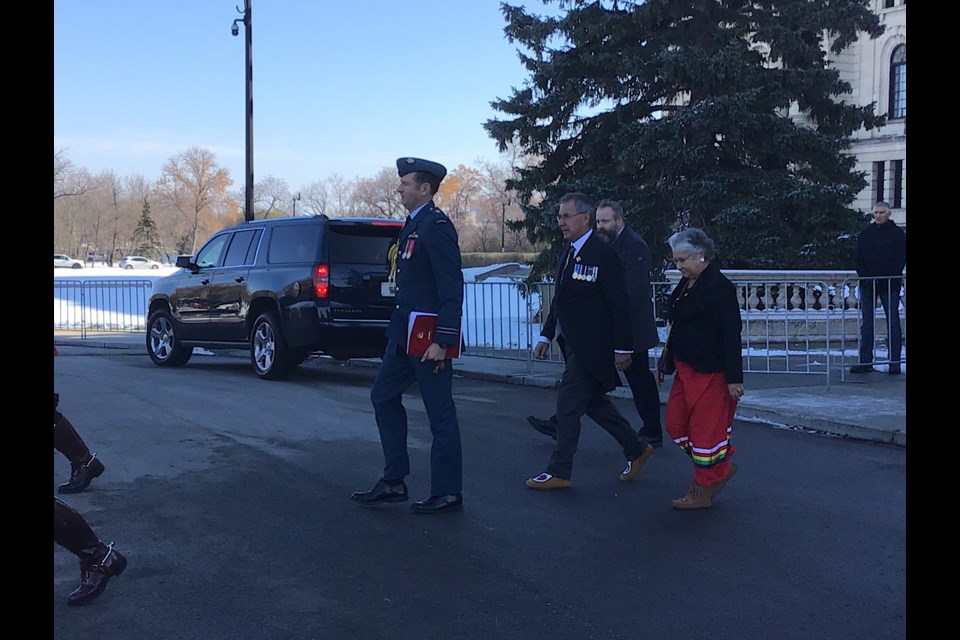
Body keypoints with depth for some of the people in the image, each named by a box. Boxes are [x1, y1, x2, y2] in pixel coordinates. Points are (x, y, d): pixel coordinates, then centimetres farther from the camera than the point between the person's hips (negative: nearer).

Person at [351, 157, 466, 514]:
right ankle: (393, 482, 23)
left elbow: (452, 287, -20)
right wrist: (400, 329, 17)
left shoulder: (436, 226, -16)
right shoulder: (413, 224, 14)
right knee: (384, 397, 14)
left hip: (429, 338, -10)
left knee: (440, 413, 0)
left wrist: (442, 341, -23)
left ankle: (447, 494, 11)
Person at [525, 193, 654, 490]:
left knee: (568, 405, -5)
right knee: (593, 402, 17)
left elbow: (619, 304, -15)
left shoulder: (603, 253, -15)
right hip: (573, 343, 9)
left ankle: (559, 471, 5)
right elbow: (560, 299, 18)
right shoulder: (570, 251, 12)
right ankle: (636, 449, 31)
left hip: (591, 345, -9)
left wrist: (622, 348, -16)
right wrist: (546, 335, 15)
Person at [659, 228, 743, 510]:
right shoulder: (685, 285, 12)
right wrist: (668, 361, 20)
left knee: (706, 428, 0)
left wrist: (734, 378, -21)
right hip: (686, 369, 10)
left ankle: (704, 492, 13)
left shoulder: (719, 288, -15)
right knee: (676, 423, 11)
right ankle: (721, 469, 26)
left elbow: (732, 333, -18)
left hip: (711, 372, -10)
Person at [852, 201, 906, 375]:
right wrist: (864, 276, -5)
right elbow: (859, 259, 10)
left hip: (890, 284, -3)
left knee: (893, 323, -1)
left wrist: (888, 277, -13)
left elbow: (901, 259, -3)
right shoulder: (865, 234, 12)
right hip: (867, 284, 3)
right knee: (866, 324, 4)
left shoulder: (897, 234, 3)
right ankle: (865, 361, 8)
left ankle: (894, 362, 2)